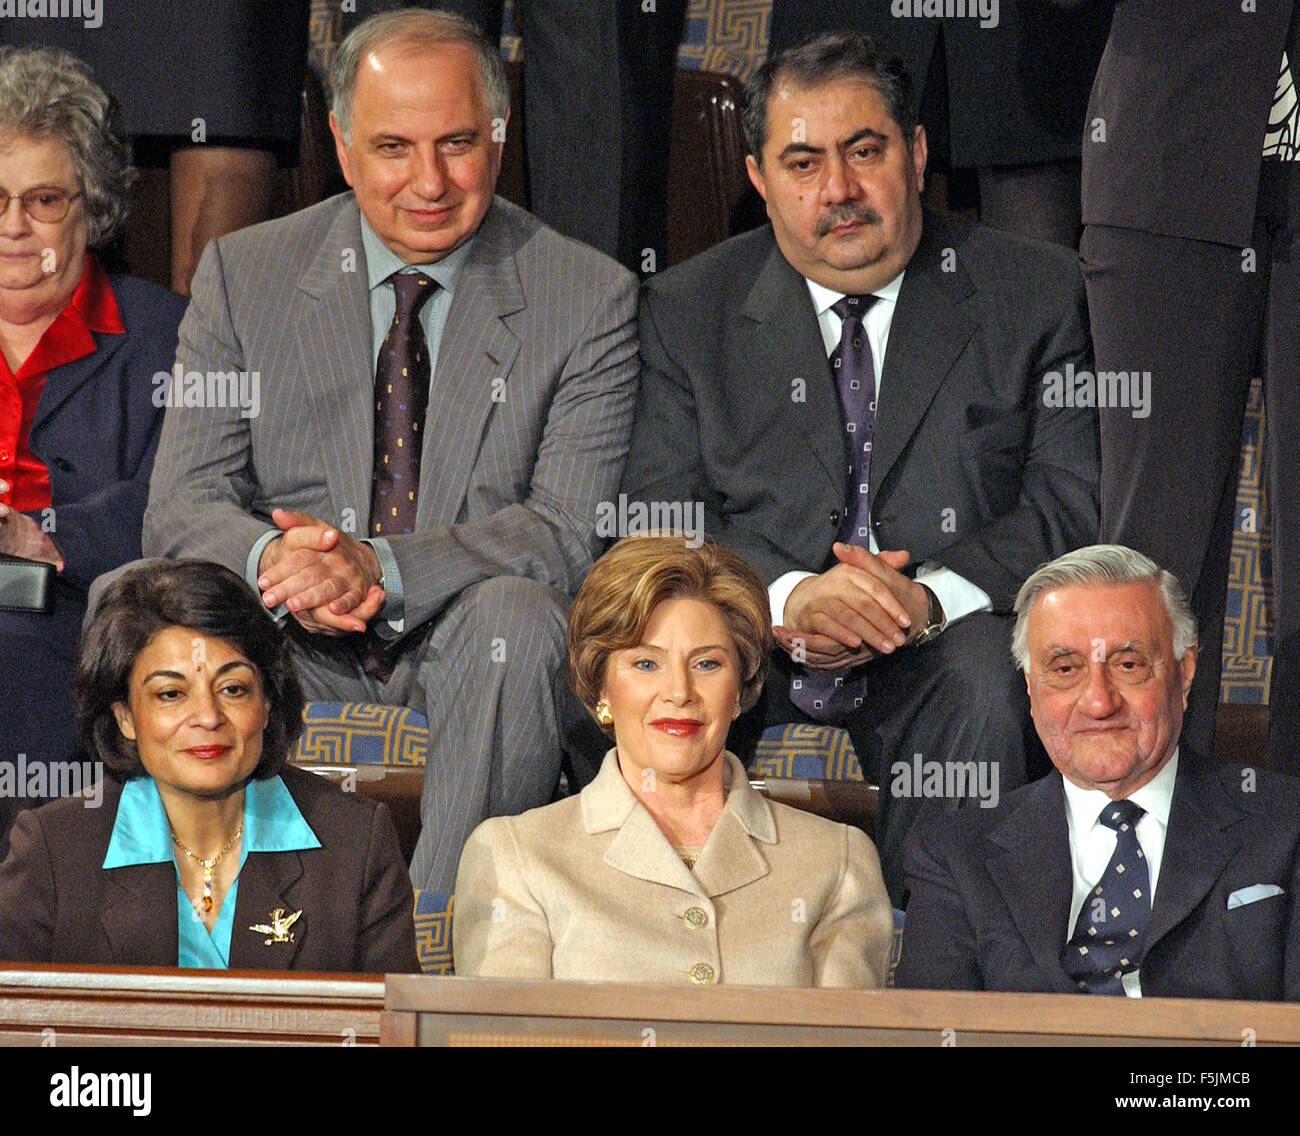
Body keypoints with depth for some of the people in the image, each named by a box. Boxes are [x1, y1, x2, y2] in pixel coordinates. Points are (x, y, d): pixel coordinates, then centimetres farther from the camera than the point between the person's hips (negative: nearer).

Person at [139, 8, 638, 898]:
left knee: (518, 613, -35)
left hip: (466, 656, -1)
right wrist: (271, 559, -25)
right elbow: (181, 508, 1)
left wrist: (381, 568, -27)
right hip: (293, 656, 1)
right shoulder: (244, 275, 6)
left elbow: (570, 532, -9)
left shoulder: (590, 300, 0)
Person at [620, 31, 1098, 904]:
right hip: (749, 648, 1)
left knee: (992, 685, -35)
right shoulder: (689, 309, 11)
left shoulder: (1034, 293, 7)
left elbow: (1076, 502, -1)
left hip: (941, 642, -1)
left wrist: (928, 597, -19)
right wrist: (789, 598, -20)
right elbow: (658, 519, 2)